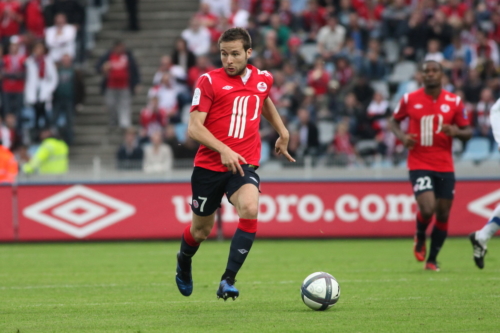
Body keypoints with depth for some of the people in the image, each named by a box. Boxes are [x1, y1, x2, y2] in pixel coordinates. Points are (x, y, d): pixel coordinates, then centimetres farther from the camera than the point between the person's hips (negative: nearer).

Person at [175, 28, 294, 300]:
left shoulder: (263, 79, 9)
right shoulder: (209, 81, -5)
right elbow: (194, 127, -11)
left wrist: (282, 131, 29)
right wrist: (224, 149, -24)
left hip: (244, 165, 2)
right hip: (209, 165, -2)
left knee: (250, 208, -29)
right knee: (201, 230, 11)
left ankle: (228, 280, -24)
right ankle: (183, 262, 48)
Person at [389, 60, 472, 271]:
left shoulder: (454, 102, 2)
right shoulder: (409, 100, -1)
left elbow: (468, 132, 8)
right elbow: (394, 121, 13)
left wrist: (456, 132, -15)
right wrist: (402, 136, -8)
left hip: (445, 166, 3)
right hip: (419, 164, -3)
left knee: (443, 215, 5)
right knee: (427, 209, -20)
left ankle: (432, 260, 23)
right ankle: (420, 238, 15)